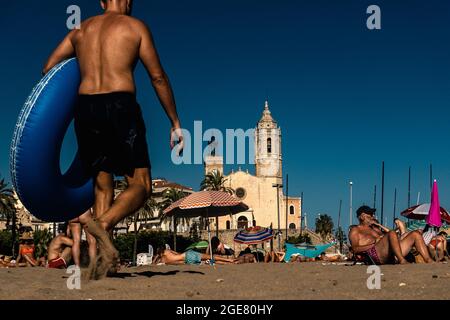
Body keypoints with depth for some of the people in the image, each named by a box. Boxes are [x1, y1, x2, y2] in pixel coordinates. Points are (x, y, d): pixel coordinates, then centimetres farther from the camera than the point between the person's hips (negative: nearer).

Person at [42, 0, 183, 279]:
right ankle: (104, 224, -27)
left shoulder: (80, 30, 19)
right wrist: (175, 123, 6)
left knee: (103, 186, 14)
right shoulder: (135, 26, 8)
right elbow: (158, 77, 3)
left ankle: (104, 254, 2)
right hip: (121, 108, -4)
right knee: (141, 186, 0)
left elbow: (48, 69, 15)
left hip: (85, 110, 5)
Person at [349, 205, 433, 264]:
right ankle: (402, 261, -44)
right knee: (392, 233, -33)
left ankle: (429, 262, -20)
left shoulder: (374, 228, 39)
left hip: (392, 255, 7)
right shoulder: (355, 230, 18)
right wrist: (374, 244, -9)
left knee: (415, 234, -3)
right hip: (374, 252, -7)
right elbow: (355, 249, -2)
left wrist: (379, 226, 23)